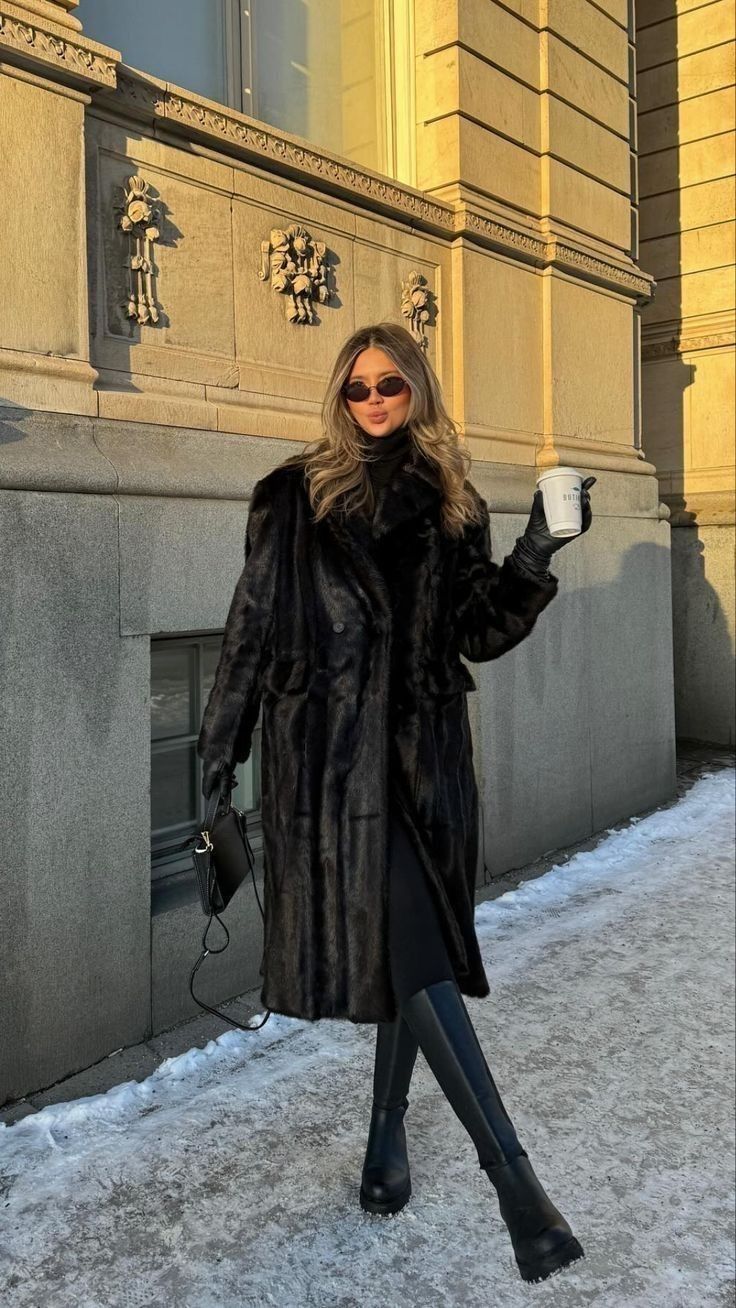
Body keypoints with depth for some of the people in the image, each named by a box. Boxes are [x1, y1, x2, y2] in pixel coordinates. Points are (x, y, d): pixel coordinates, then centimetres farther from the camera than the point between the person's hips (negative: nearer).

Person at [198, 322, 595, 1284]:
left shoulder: (451, 503, 10)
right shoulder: (295, 495, 3)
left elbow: (481, 633, 5)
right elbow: (253, 619, 4)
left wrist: (535, 554, -10)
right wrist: (223, 735, 4)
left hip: (423, 750, 3)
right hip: (329, 749, -3)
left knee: (411, 942, 8)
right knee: (404, 940, -9)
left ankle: (389, 1131, 30)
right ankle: (512, 1174, -4)